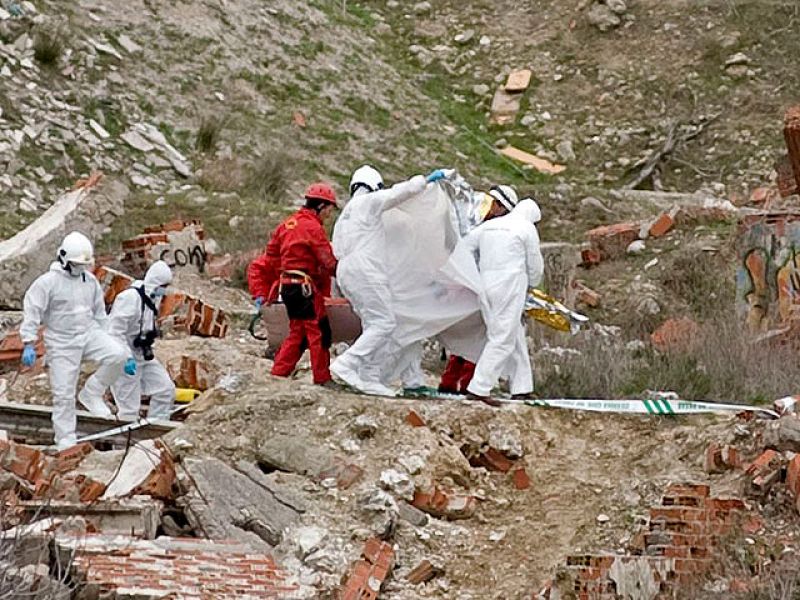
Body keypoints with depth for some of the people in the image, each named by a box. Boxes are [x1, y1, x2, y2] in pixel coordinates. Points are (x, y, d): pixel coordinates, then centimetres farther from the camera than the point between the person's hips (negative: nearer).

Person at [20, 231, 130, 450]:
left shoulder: (90, 281, 4)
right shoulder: (48, 282, -13)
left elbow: (99, 313, 17)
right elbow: (31, 312, -13)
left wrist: (104, 341, 20)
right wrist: (29, 345, -18)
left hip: (88, 333, 4)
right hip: (62, 343, -4)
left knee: (119, 354, -22)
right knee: (63, 393, -2)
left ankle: (92, 394, -4)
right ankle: (66, 440, 11)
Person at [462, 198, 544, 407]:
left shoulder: (488, 226, 17)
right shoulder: (527, 228, 0)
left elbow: (464, 248, 16)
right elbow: (535, 266, 2)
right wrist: (531, 284, 21)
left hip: (486, 286, 7)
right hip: (510, 286, -7)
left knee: (516, 337, 15)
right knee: (502, 339, -6)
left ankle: (521, 388, 16)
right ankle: (478, 388, -13)